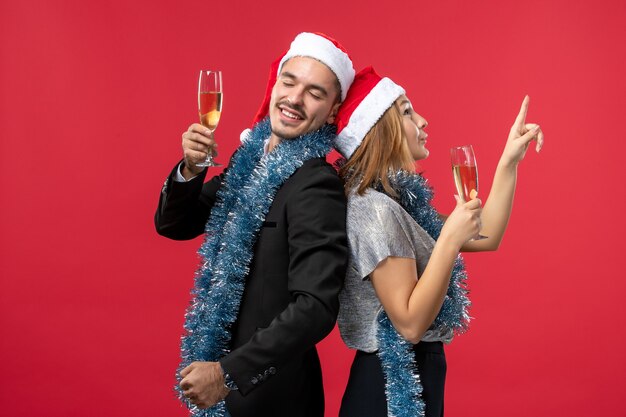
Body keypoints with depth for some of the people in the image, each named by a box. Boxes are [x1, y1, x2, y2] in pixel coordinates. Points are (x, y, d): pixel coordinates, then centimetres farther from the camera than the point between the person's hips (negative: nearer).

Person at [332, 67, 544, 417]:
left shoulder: (401, 198, 5)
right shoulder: (373, 208, -22)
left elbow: (485, 239, 11)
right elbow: (410, 325, -24)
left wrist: (510, 160, 7)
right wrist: (450, 238, -27)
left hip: (414, 374, 9)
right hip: (394, 385, -9)